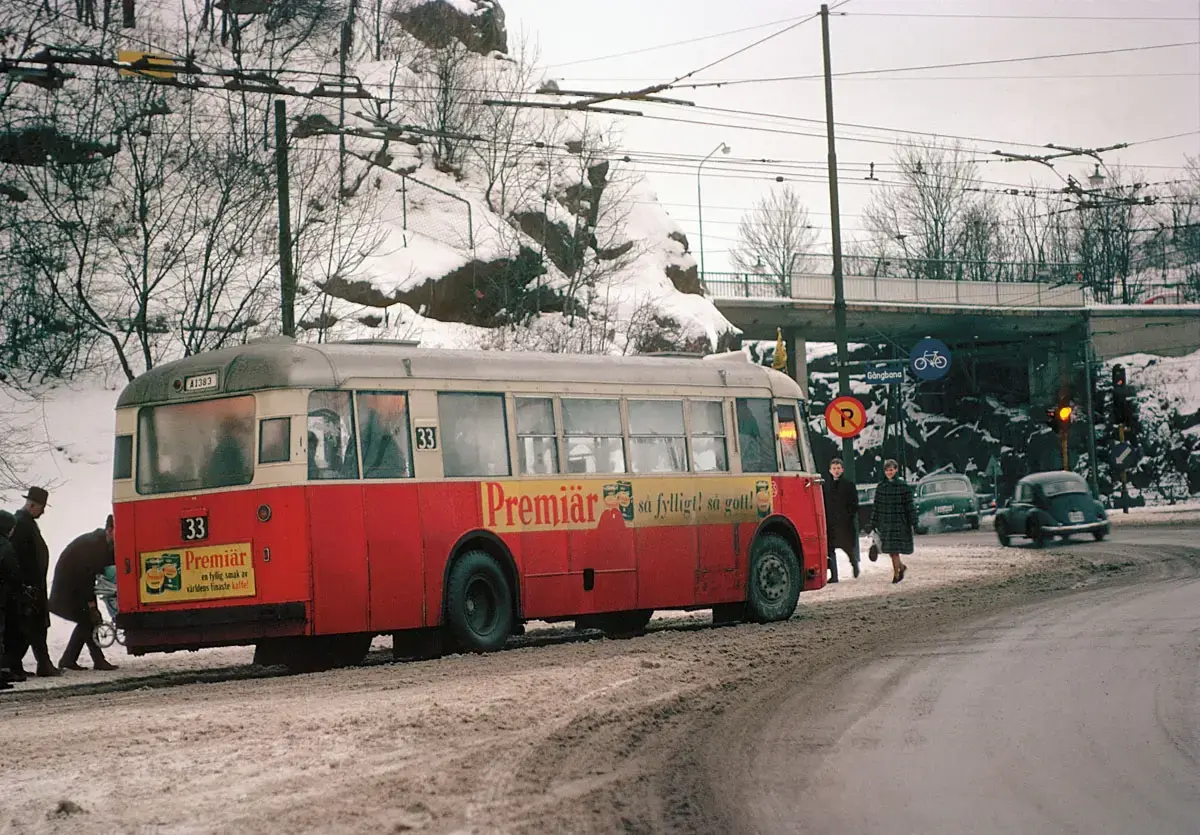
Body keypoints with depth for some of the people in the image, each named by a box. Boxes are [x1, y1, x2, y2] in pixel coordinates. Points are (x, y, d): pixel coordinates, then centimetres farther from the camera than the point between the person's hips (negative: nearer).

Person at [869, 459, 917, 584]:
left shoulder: (903, 486, -4)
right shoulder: (881, 487, 6)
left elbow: (909, 505, -3)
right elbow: (876, 506, 9)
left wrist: (913, 522, -5)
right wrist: (873, 522, 8)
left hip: (899, 521, -4)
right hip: (885, 522, 4)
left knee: (894, 549, -6)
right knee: (890, 550, 6)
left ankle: (896, 573, 4)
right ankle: (901, 567, 30)